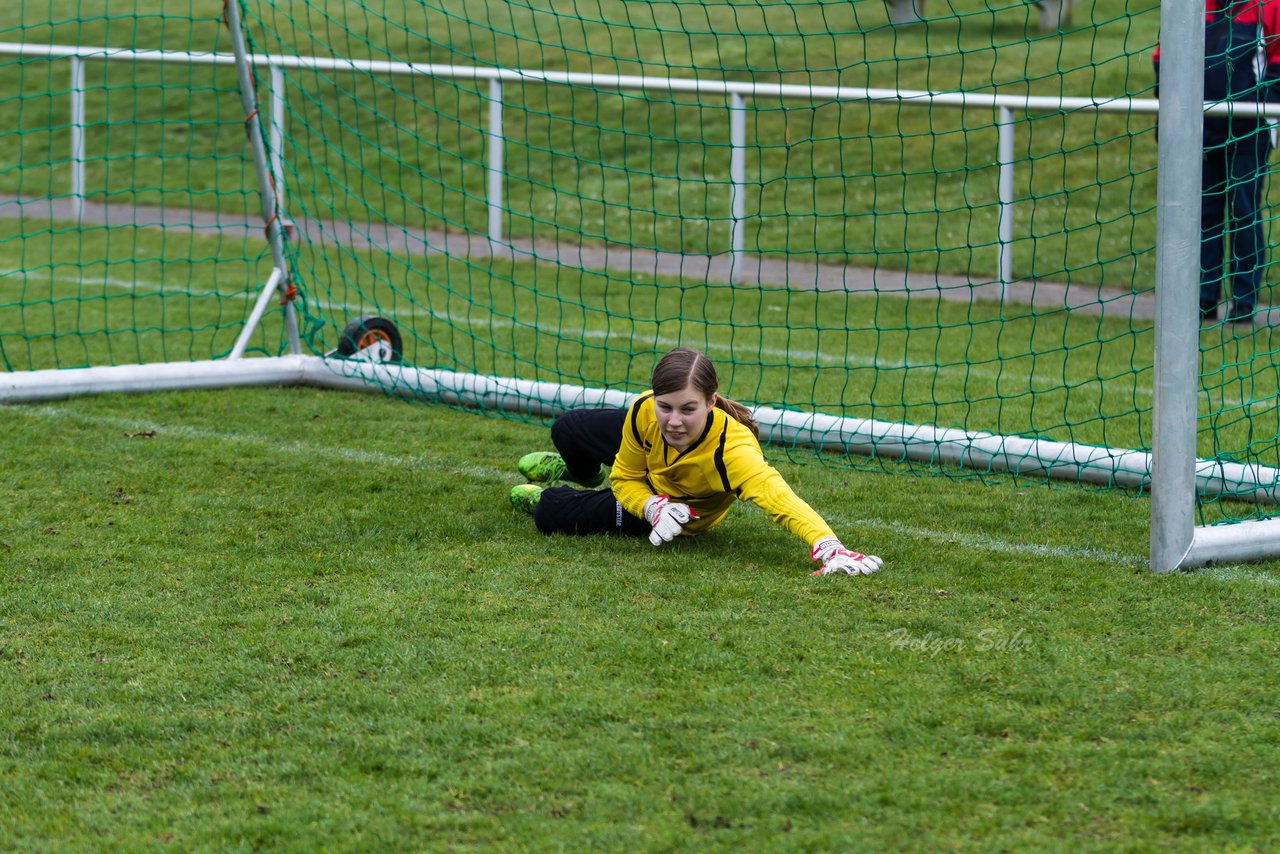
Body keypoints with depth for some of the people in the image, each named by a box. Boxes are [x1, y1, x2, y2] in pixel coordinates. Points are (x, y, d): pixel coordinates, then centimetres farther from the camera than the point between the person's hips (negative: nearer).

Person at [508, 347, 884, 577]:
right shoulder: (644, 414, -35)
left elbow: (777, 497, -64)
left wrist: (828, 547, -79)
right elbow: (626, 479, -16)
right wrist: (653, 506, -37)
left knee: (551, 513, -8)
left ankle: (541, 495, 32)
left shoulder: (732, 447, -49)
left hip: (687, 513, -3)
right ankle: (588, 478, 58)